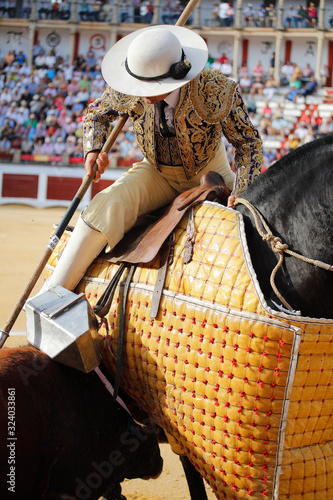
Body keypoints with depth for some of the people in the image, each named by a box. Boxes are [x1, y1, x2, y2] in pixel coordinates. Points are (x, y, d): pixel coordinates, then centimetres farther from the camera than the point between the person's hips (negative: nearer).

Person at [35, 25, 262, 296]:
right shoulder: (126, 91, -20)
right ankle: (53, 293, -26)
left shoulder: (217, 91, -28)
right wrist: (94, 149, -16)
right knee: (108, 205, -26)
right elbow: (97, 113, 5)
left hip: (209, 173, 0)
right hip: (157, 173, 1)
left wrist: (241, 193, -30)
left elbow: (249, 143, -16)